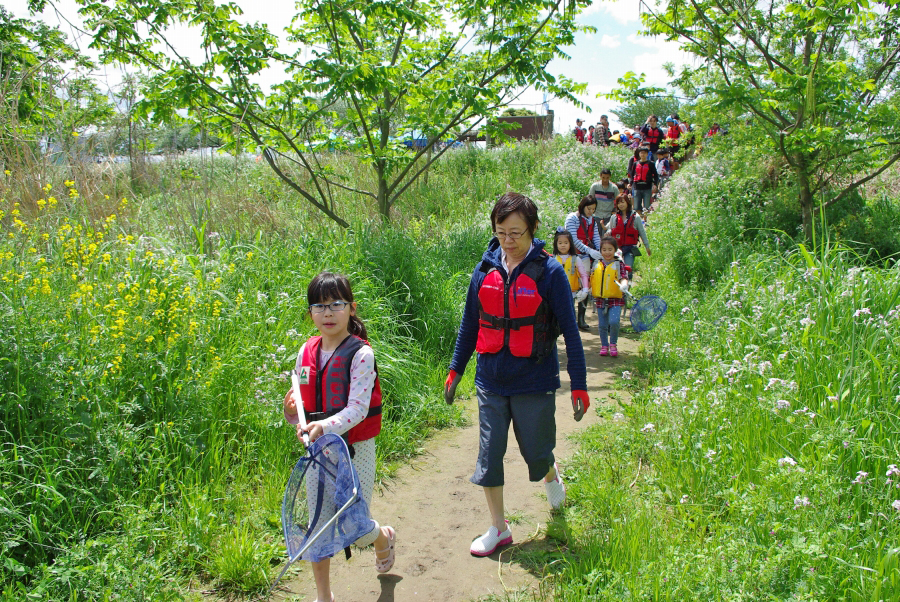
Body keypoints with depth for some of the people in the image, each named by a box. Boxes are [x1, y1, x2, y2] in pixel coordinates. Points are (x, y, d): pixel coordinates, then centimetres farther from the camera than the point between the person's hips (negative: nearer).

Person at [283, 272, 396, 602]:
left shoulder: (361, 354, -15)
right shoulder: (307, 352, 1)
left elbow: (358, 409, -22)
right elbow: (302, 402, 9)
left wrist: (324, 426, -38)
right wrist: (293, 411, -14)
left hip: (355, 451, -4)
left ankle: (384, 537, 40)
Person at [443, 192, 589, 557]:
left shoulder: (549, 272, -10)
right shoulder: (485, 270, 1)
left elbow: (569, 331, -6)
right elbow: (470, 324, 12)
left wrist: (579, 385, -7)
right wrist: (456, 369, 13)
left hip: (535, 383, -3)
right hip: (491, 380, 3)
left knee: (536, 451, 10)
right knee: (489, 454, 6)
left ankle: (551, 477, 46)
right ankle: (498, 528, 22)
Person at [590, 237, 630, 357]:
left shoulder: (619, 264, 0)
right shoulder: (597, 264, 9)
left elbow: (624, 277, -11)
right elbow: (591, 279, 20)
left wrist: (624, 285, -31)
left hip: (615, 300, -3)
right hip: (600, 300, 3)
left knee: (614, 322, -19)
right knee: (602, 325, 8)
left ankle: (613, 344, 2)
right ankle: (604, 345, 26)